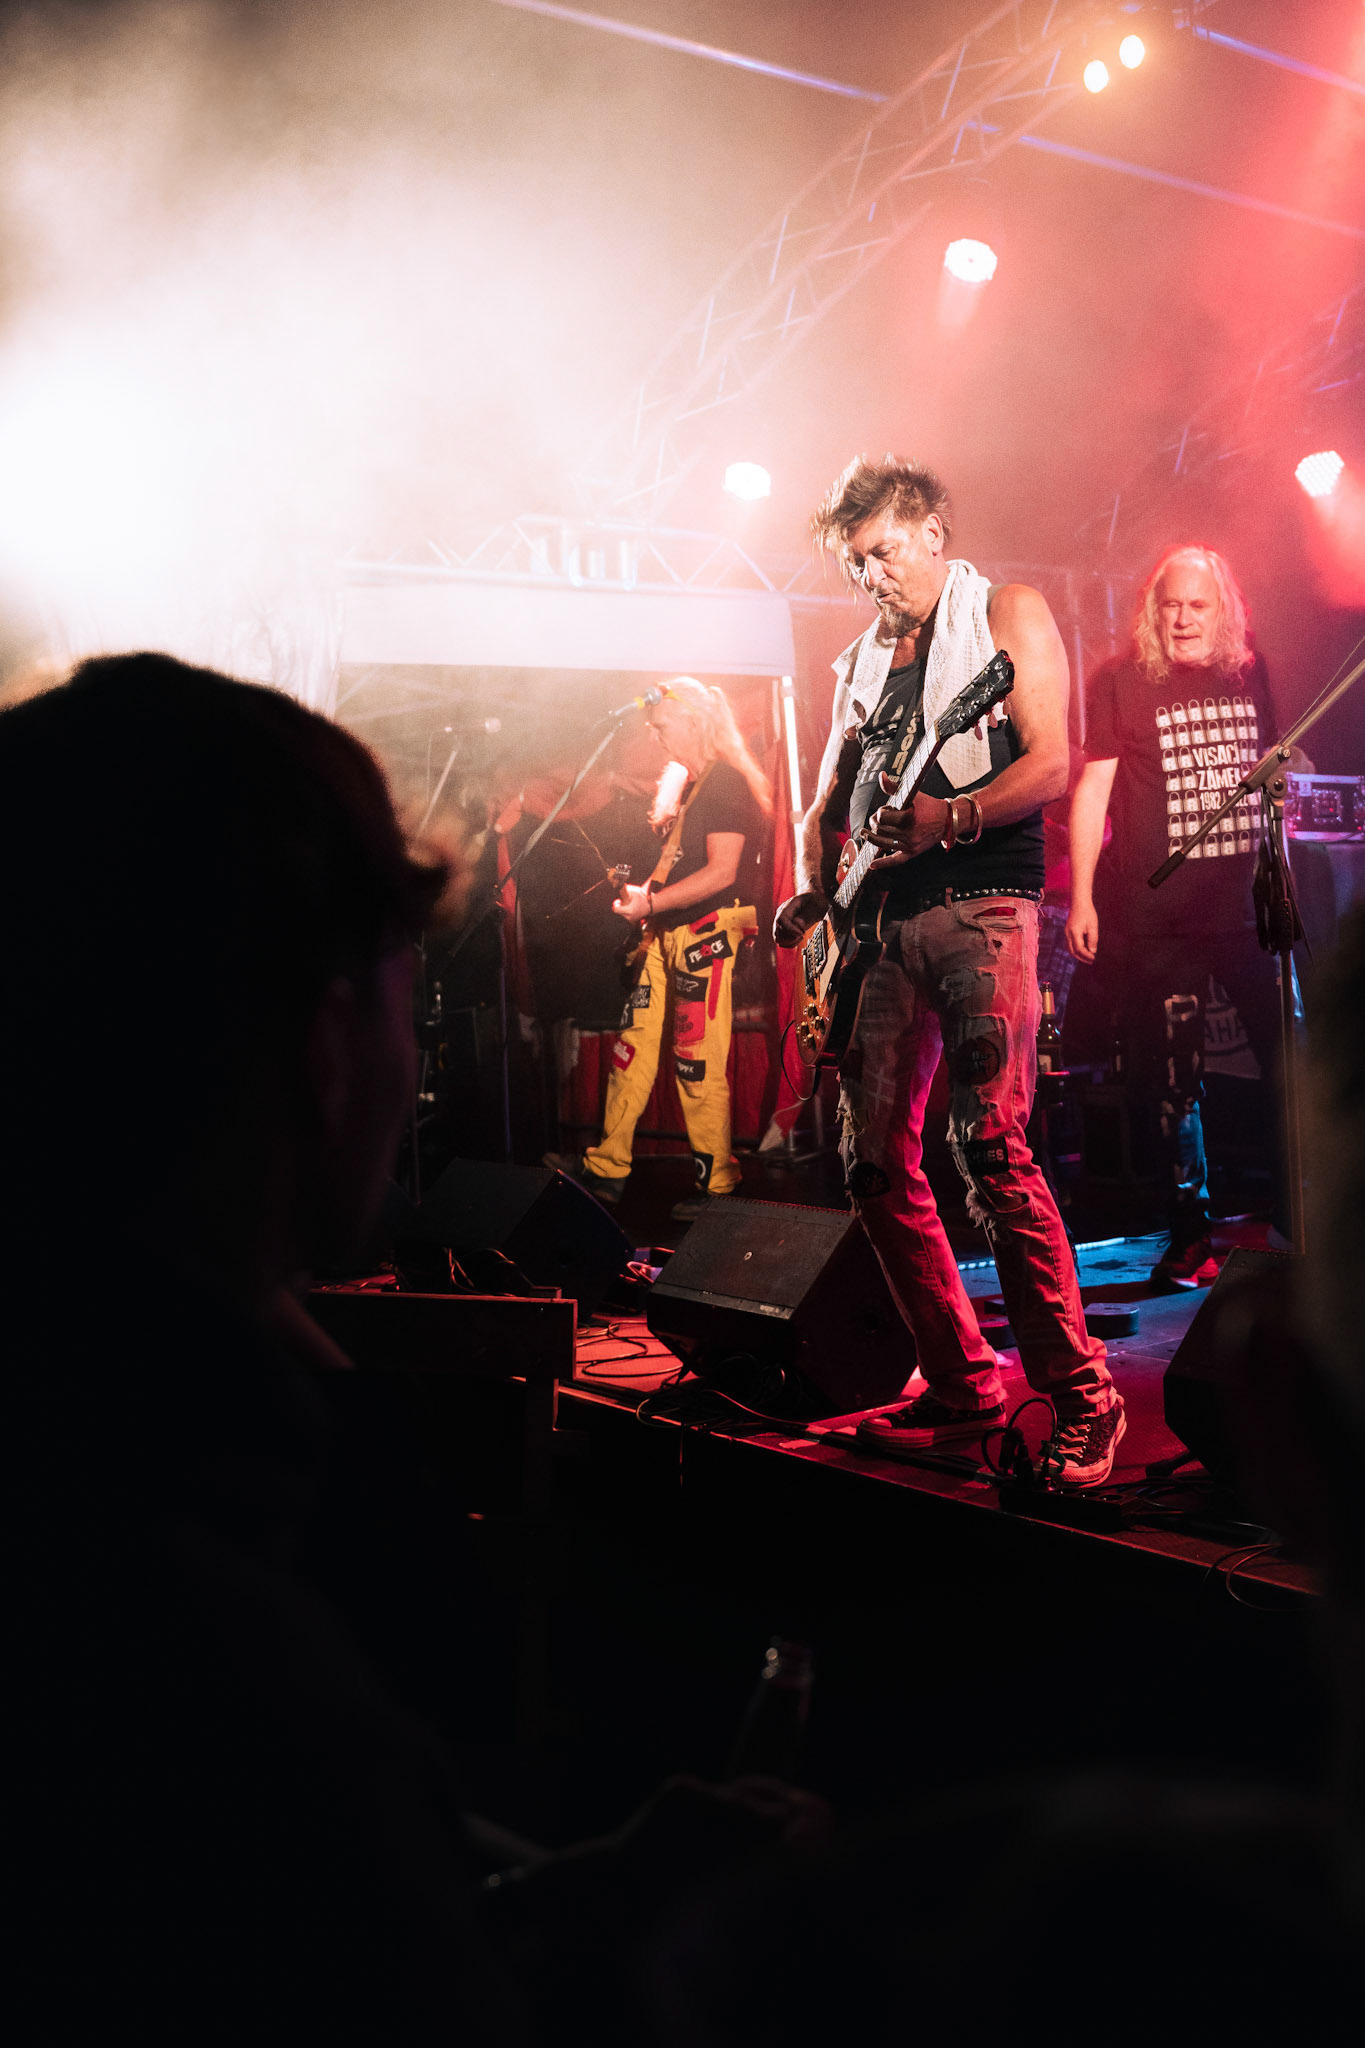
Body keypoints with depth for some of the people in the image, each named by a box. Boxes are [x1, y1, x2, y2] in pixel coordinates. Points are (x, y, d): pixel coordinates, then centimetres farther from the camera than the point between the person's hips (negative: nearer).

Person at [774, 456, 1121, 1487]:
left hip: (981, 904, -7)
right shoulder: (862, 659, 23)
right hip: (883, 919, 7)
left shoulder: (1009, 613, 6)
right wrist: (813, 891, 7)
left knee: (989, 1145, -18)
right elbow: (827, 805, 26)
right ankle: (964, 1382, 13)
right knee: (875, 1160, 2)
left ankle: (1082, 1394, -10)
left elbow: (1051, 762, -6)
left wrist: (950, 818, -22)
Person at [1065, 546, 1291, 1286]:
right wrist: (1080, 898, -10)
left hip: (1250, 904, 3)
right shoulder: (1121, 681, -1)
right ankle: (1190, 1231, 17)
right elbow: (1091, 788, -4)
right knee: (1170, 1079, 3)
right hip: (1156, 913, -3)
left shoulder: (1248, 674, 11)